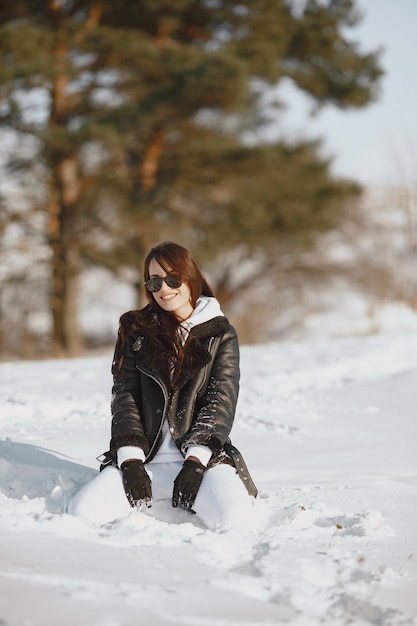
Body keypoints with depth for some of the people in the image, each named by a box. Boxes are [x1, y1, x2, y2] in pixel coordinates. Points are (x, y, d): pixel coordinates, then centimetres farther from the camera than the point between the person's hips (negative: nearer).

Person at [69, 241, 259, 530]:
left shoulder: (221, 334, 7)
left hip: (203, 455, -1)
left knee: (236, 518, -31)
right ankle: (150, 497, 7)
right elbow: (124, 397, 4)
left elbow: (221, 401, -2)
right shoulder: (136, 331, 11)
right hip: (146, 458, 1)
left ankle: (190, 498, 4)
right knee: (84, 511, -23)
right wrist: (131, 460, -10)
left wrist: (196, 461, -15)